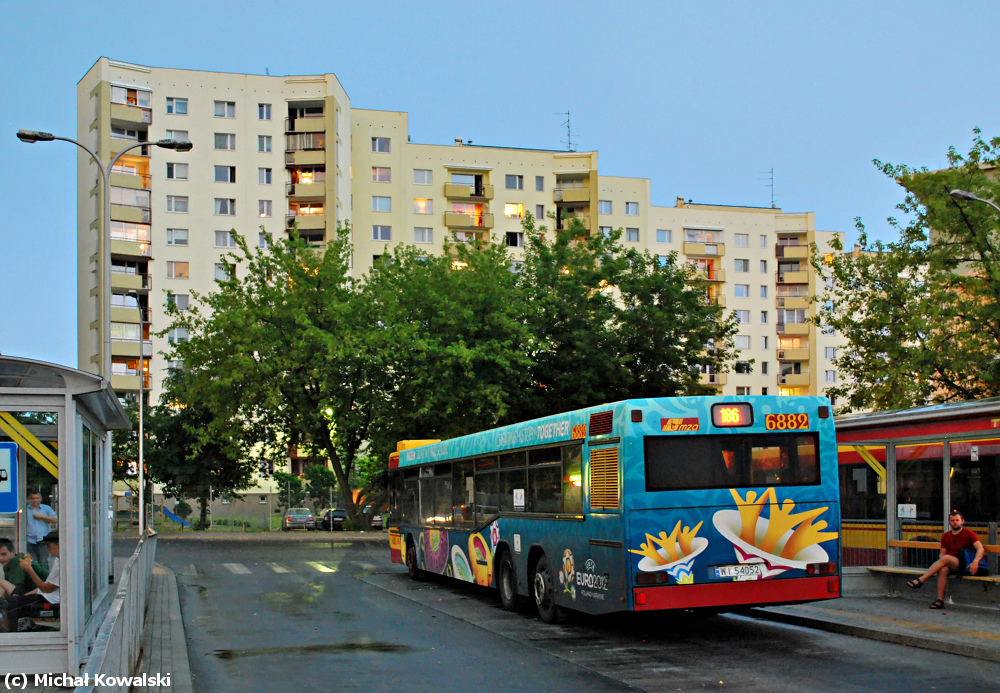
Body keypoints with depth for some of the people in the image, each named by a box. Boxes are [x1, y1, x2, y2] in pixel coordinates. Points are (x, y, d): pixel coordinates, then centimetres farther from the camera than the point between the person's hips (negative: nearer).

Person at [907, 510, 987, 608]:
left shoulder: (969, 534, 3)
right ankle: (940, 600, -35)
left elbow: (980, 548, -8)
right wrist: (941, 563, -8)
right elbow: (942, 553, 17)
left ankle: (920, 580, -34)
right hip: (951, 567, 4)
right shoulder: (945, 536, 18)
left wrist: (975, 562, -26)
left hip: (964, 566, -4)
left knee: (946, 558, -32)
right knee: (943, 569, -33)